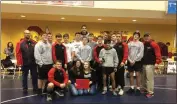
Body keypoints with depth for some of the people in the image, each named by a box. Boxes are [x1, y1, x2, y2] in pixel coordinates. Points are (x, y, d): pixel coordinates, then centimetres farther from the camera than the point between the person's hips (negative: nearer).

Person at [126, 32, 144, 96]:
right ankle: (132, 88, 20)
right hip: (130, 62, 3)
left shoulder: (141, 44, 0)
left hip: (137, 61, -3)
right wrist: (130, 60, -8)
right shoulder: (129, 43, 8)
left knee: (137, 75, -1)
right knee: (131, 75, 9)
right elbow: (127, 53, 3)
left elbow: (141, 54, -8)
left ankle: (138, 89, 8)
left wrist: (134, 60, -12)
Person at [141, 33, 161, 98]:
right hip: (143, 64, 7)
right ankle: (145, 89, 27)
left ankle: (150, 92, -1)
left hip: (150, 64, -7)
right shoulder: (143, 45, 13)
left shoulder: (154, 44, -6)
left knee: (149, 78, -8)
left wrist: (157, 62, -20)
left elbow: (158, 54, -12)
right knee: (143, 78, 13)